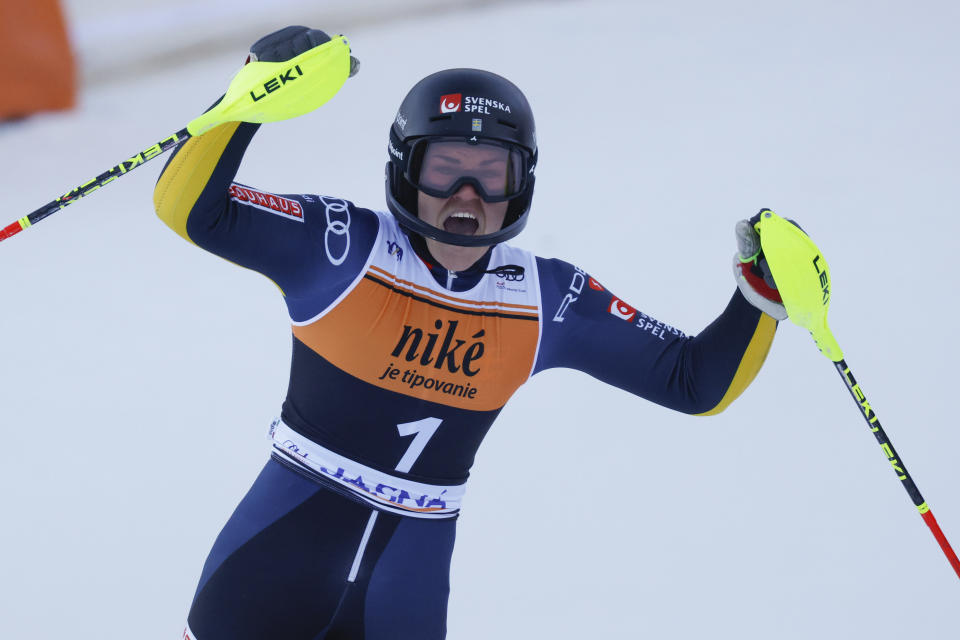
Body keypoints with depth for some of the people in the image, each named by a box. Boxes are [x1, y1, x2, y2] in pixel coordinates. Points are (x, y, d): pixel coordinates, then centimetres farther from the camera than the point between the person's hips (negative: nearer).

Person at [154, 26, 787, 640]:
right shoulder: (342, 247, -12)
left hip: (415, 557, 3)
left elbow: (695, 380, 2)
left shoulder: (550, 302, -3)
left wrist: (761, 294, -14)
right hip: (288, 531, -2)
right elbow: (191, 207, -19)